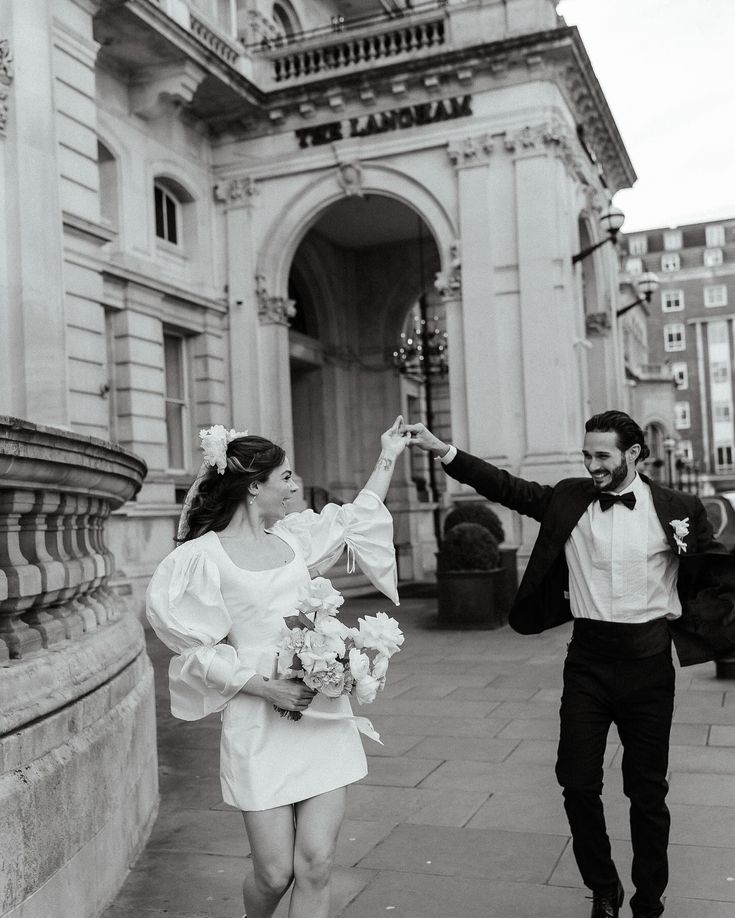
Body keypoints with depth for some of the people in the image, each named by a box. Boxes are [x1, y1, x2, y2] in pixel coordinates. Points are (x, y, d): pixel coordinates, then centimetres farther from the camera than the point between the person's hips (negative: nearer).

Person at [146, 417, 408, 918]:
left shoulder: (294, 535, 8)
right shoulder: (203, 555, -8)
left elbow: (356, 518, 24)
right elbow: (197, 652, -8)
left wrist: (388, 458, 28)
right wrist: (265, 686, -17)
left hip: (325, 718, 4)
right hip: (260, 726, -4)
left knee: (315, 866, 0)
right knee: (275, 873, 3)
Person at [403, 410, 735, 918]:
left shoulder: (677, 509, -3)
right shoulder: (568, 498, 2)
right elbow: (506, 486, -2)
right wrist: (441, 449, -9)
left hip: (647, 660, -1)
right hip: (588, 657, 2)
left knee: (647, 789, 9)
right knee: (578, 782, 4)